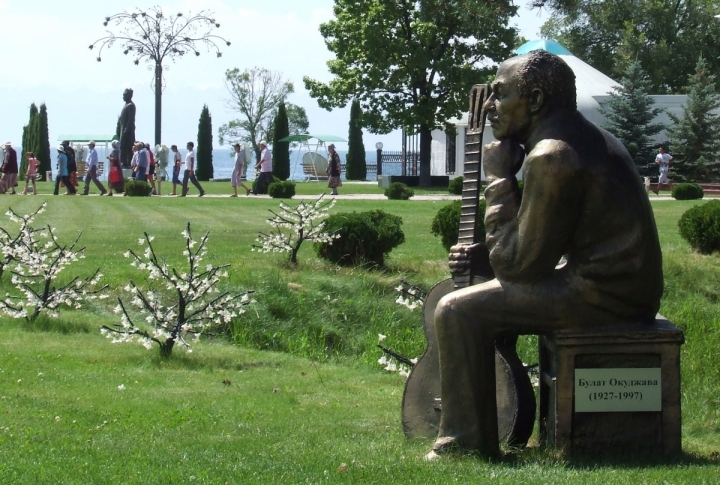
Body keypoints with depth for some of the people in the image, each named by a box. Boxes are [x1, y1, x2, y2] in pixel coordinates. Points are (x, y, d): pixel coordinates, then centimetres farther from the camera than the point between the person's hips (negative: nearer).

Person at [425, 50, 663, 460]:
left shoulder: (551, 156, -18)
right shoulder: (586, 137, 15)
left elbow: (520, 263, -16)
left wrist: (499, 180, -9)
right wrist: (486, 255, 8)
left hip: (602, 295, -11)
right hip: (630, 287, 11)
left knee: (458, 311, -11)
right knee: (486, 302, 25)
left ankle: (468, 442, -3)